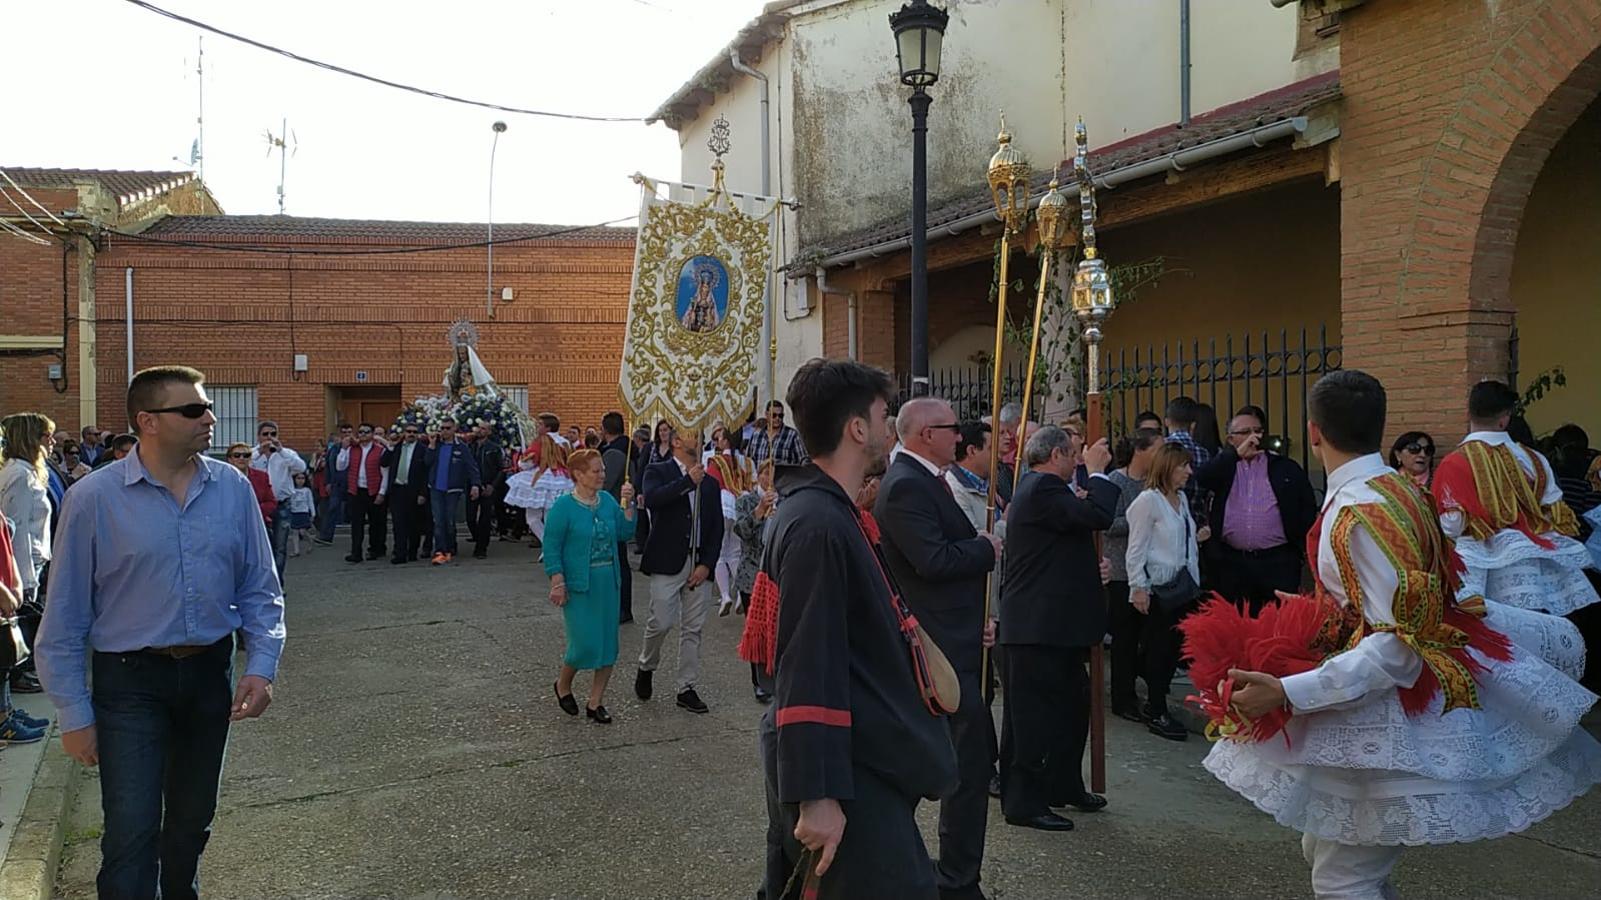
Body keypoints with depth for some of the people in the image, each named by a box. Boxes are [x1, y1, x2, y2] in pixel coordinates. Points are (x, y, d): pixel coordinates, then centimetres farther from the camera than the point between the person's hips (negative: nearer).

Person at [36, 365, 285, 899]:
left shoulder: (232, 488, -3)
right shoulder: (94, 499, -11)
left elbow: (260, 588, 3)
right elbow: (65, 618, -6)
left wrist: (261, 667, -8)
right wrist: (75, 714, -5)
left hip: (210, 672, 4)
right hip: (130, 680, -3)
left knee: (192, 822, 19)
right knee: (132, 837, -5)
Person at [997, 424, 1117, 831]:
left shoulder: (1037, 488, 18)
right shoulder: (1042, 489, -17)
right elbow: (1098, 516, -26)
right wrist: (1097, 471, -13)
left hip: (1054, 625, 11)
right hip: (1039, 628, -11)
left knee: (1072, 706, 19)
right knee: (1033, 713, -2)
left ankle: (1064, 786, 32)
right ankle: (1024, 802, 7)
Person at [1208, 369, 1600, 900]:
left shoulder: (1360, 512, -24)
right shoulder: (1396, 488, 4)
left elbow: (1398, 645, -27)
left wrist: (1288, 693, -30)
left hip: (1393, 711, -9)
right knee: (1324, 848, 19)